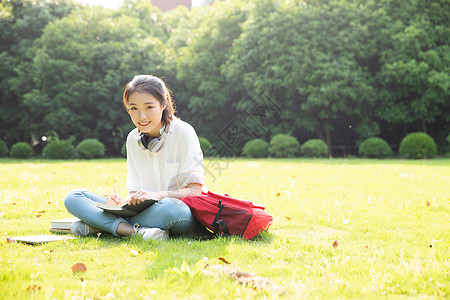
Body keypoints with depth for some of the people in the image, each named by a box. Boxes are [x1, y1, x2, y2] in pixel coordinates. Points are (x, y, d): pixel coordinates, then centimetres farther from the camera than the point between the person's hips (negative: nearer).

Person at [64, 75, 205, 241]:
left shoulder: (183, 132, -7)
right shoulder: (133, 138, 10)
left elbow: (195, 190, -11)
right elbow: (135, 190, 11)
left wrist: (157, 195, -26)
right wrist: (123, 202, -12)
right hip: (146, 210, 5)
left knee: (168, 208, -43)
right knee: (73, 197, -6)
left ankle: (98, 226, -22)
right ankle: (137, 231, -25)